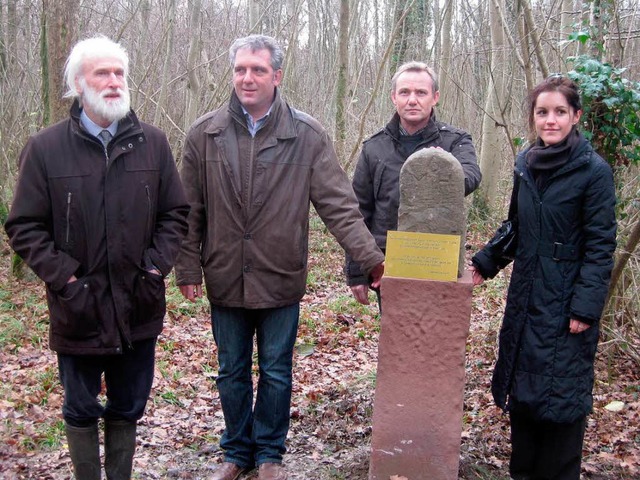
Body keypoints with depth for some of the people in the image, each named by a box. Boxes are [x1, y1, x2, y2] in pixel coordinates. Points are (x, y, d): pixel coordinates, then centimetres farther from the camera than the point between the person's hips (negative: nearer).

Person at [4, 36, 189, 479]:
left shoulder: (152, 143, 1)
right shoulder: (45, 148, -5)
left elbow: (176, 214, 6)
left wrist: (157, 266, -5)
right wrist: (64, 278, -12)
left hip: (138, 309, 2)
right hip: (78, 311, -2)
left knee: (128, 409, 17)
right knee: (81, 412, 15)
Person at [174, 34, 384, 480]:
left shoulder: (307, 135, -7)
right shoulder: (205, 134, -2)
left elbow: (339, 204, -10)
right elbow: (191, 211, 1)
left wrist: (371, 256, -19)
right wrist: (188, 268, -2)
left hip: (281, 280, -1)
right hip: (225, 279, 2)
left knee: (277, 374, 13)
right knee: (232, 373, 17)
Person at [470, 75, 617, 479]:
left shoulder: (594, 170, -10)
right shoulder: (526, 165, 7)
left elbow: (601, 246, -12)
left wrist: (586, 307, -17)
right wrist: (485, 264, 5)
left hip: (566, 303, -6)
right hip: (526, 297, 6)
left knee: (562, 393, 0)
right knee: (520, 386, 13)